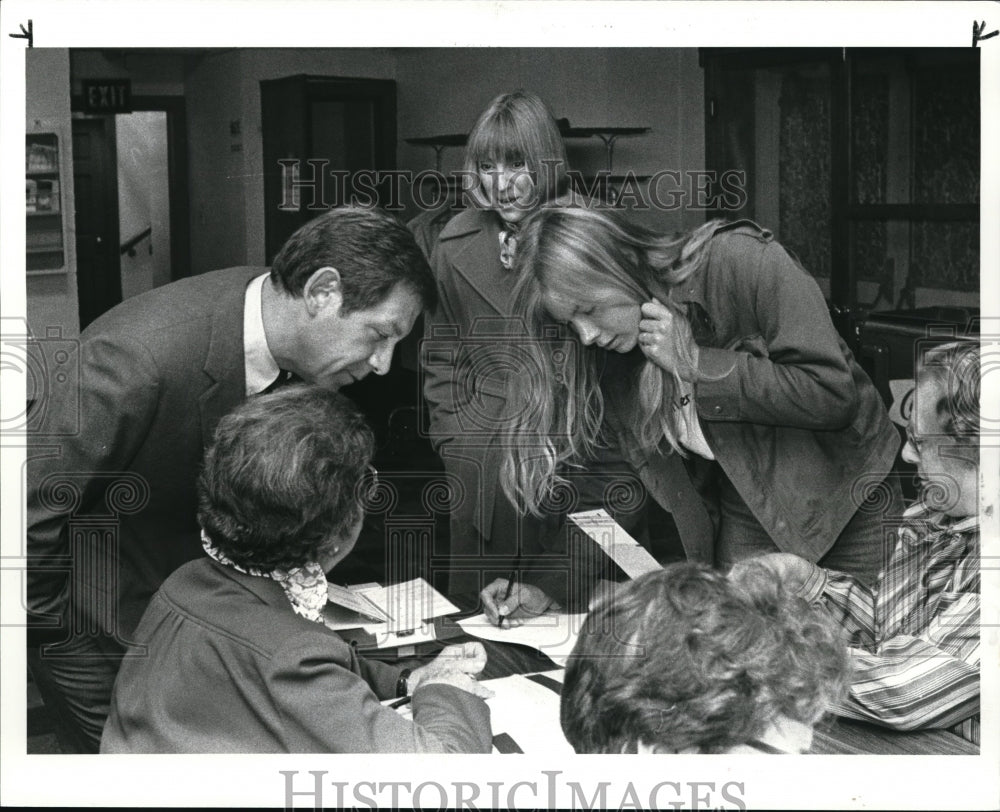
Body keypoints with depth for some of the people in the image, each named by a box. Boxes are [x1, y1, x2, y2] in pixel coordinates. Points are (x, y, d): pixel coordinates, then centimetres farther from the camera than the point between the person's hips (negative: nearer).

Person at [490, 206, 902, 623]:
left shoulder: (743, 262, -22)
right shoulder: (602, 352, -6)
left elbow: (833, 393, -26)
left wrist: (694, 362, -25)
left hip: (847, 505, -3)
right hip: (743, 522, 3)